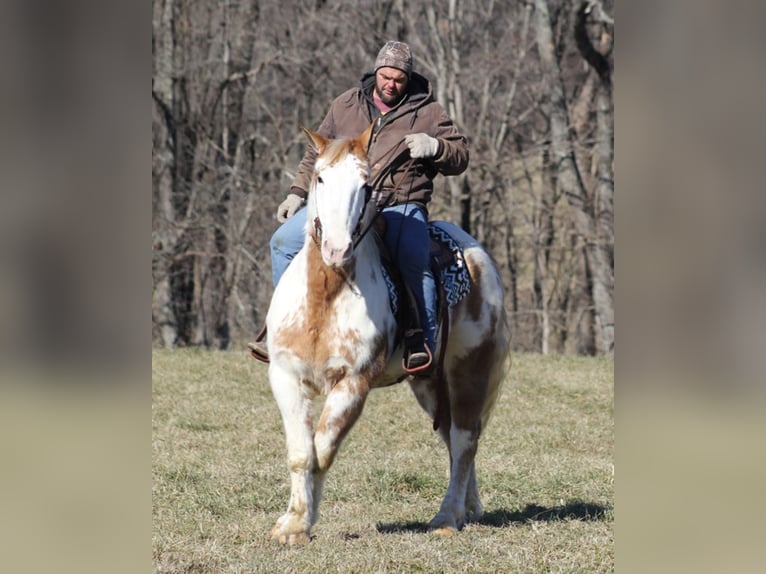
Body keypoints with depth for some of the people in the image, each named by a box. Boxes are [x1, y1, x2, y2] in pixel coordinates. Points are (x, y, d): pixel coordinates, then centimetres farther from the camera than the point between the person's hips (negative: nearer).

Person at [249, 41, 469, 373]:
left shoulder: (427, 112, 7)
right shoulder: (346, 106, 14)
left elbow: (460, 158, 8)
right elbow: (317, 154, 23)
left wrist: (435, 147, -13)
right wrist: (298, 193, 14)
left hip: (401, 207, -4)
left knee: (414, 259, -35)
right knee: (284, 241, -9)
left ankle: (422, 339, -23)